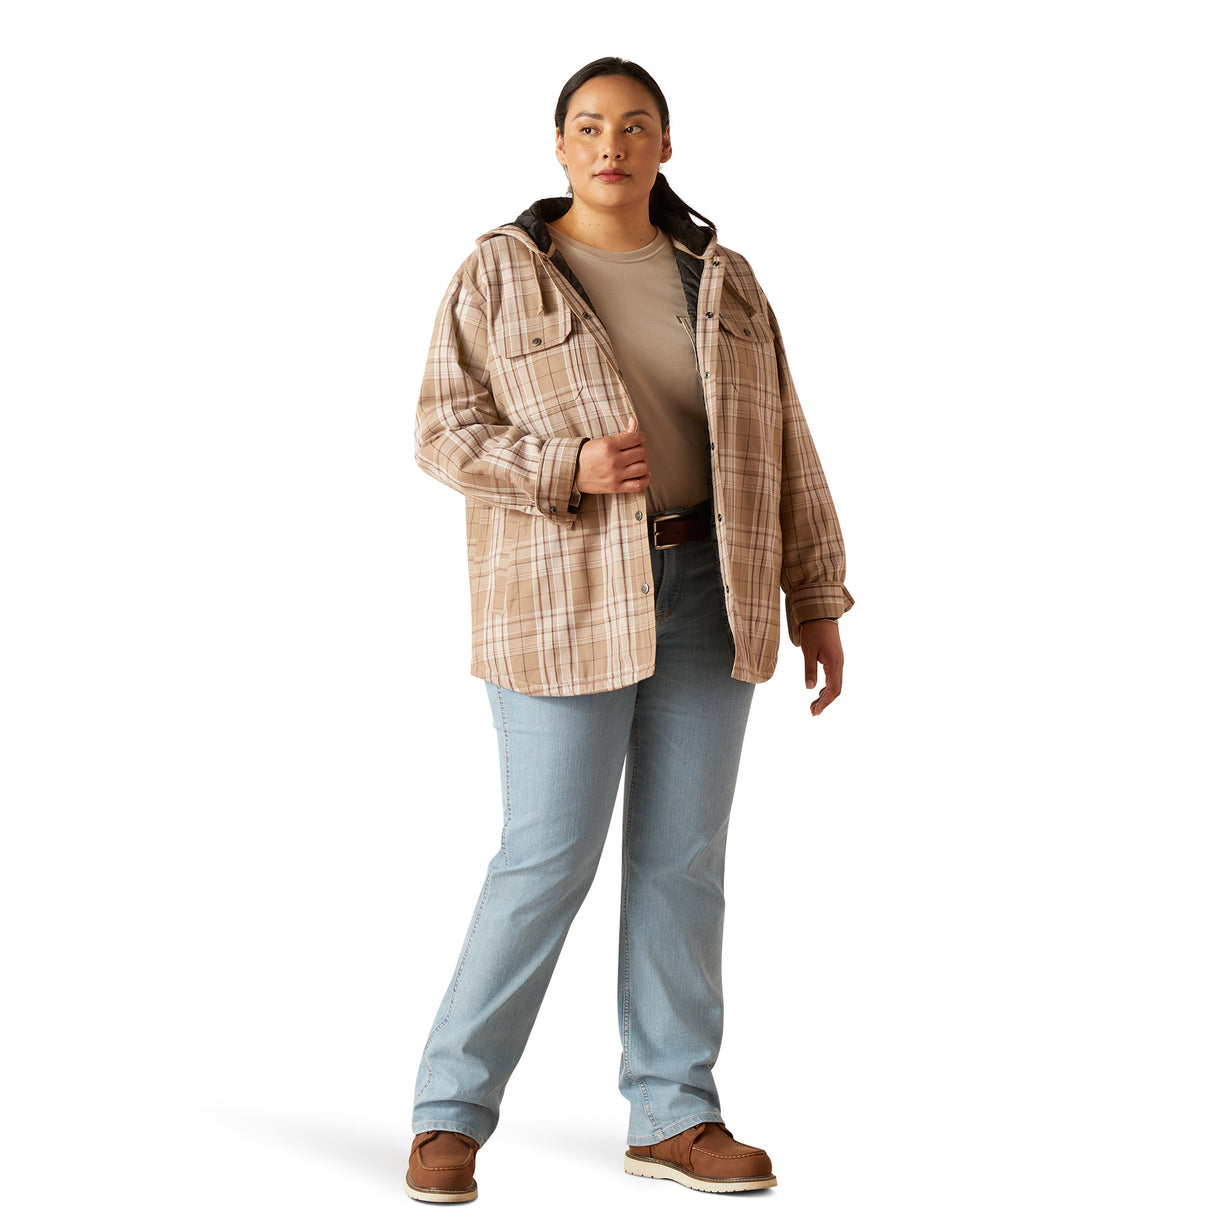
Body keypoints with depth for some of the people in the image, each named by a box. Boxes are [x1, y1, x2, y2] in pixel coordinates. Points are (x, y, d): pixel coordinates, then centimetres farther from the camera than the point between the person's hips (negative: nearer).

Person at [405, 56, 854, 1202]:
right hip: (565, 599, -4)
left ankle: (672, 1116, 15)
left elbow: (779, 446, 10)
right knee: (547, 859, -5)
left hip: (703, 592, 4)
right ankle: (450, 1113, 8)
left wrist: (815, 598, 7)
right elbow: (445, 432, -5)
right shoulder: (500, 272, -2)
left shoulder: (721, 282, 9)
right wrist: (569, 469, -21)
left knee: (683, 855, 5)